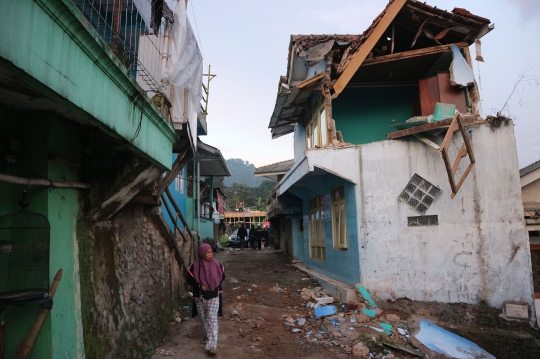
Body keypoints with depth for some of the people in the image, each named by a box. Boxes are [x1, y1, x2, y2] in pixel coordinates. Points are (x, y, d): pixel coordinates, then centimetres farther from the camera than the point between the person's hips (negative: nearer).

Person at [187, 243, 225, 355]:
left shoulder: (216, 264, -11)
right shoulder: (195, 266, -14)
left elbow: (222, 276, 5)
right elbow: (190, 280, -3)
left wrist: (216, 285, -9)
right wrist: (200, 286, -16)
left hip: (213, 296, -1)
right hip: (200, 297, 2)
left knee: (212, 319, -6)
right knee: (204, 319, 18)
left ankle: (212, 345, -5)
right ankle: (209, 337, 41)